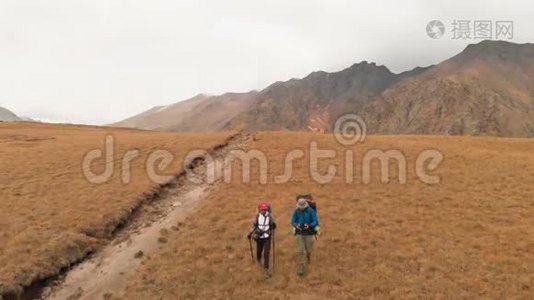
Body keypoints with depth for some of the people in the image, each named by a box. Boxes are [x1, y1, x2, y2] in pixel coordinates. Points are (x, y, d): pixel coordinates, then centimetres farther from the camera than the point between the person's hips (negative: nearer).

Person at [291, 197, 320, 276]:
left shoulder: (311, 211, -15)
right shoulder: (296, 211, -8)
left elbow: (316, 222, -14)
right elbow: (293, 221, 0)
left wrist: (309, 225, -32)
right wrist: (296, 225, -23)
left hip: (309, 233, -1)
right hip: (299, 233, 1)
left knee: (308, 250, 13)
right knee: (300, 251, -5)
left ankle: (308, 260, 49)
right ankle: (301, 269, 1)